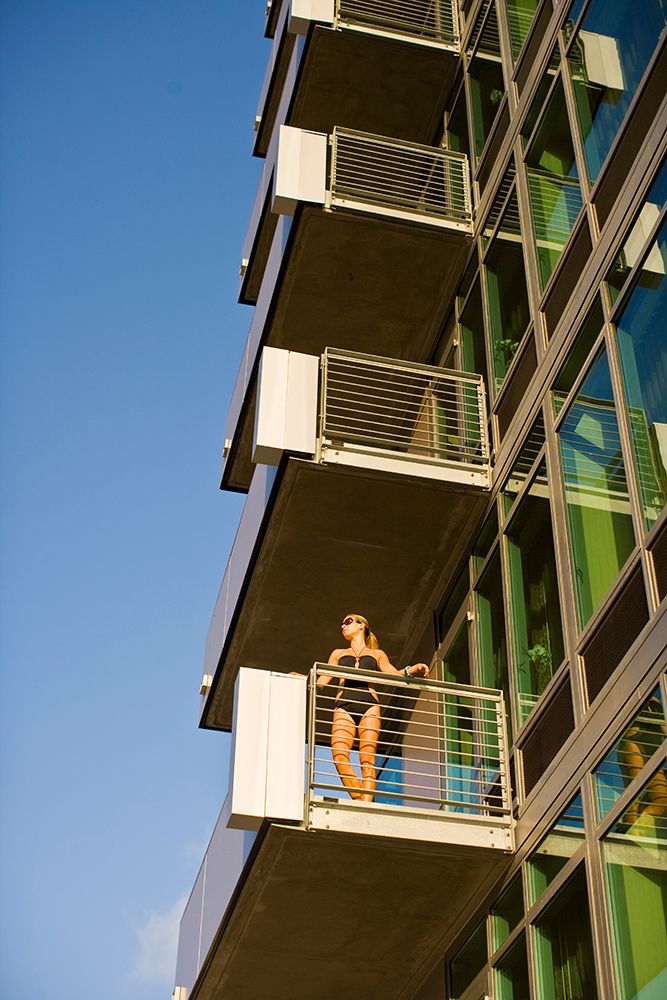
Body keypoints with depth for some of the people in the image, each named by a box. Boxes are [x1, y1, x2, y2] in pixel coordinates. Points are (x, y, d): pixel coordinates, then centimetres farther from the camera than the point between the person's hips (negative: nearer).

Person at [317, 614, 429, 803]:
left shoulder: (377, 654, 25)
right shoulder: (338, 654, 30)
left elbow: (395, 676, 9)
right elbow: (321, 681, 22)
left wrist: (413, 669, -10)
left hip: (369, 705, -1)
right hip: (344, 706, 1)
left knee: (367, 760, -17)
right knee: (339, 756, -23)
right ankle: (360, 802, -23)